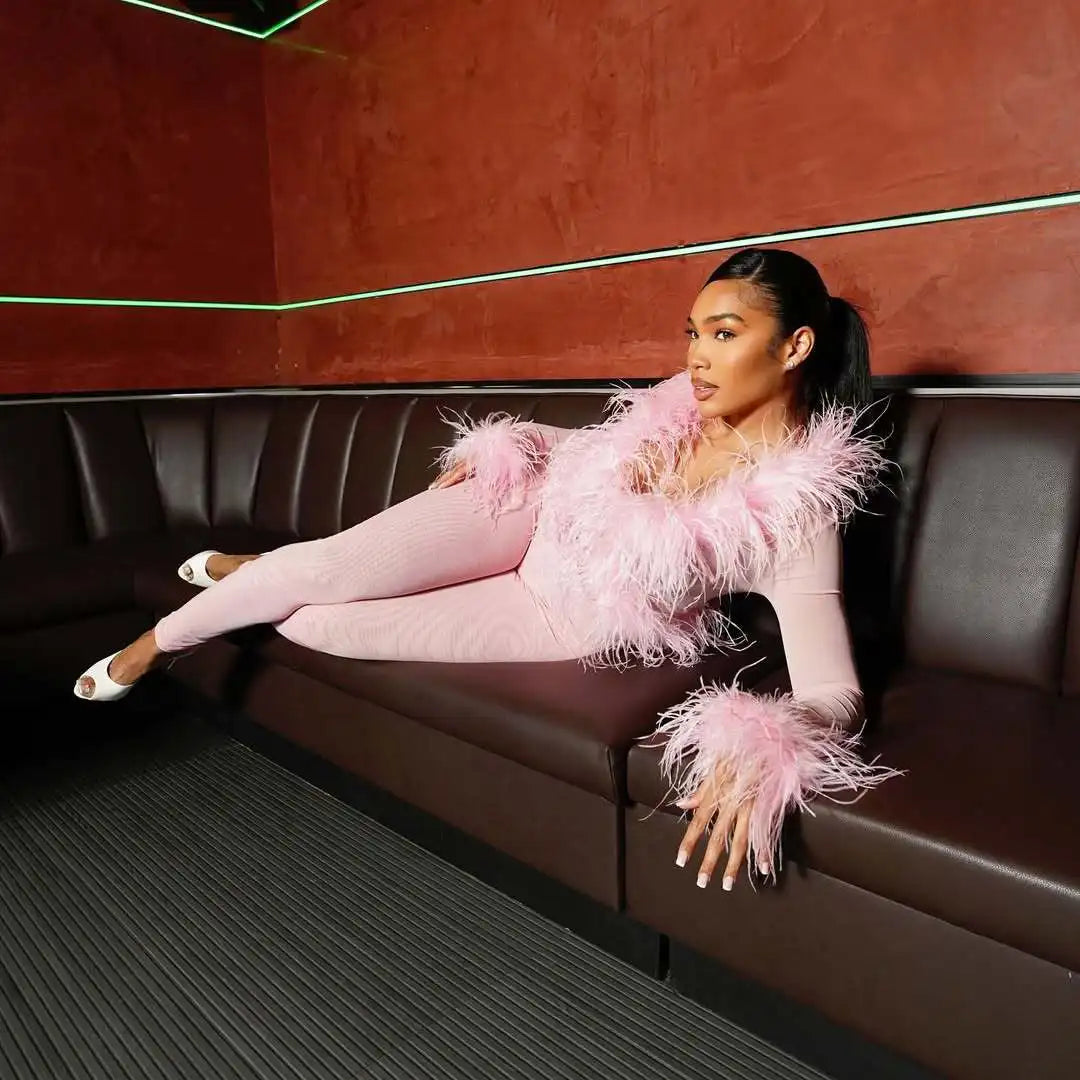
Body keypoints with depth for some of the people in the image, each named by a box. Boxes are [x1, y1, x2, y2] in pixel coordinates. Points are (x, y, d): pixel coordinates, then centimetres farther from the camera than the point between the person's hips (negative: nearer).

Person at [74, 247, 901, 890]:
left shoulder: (799, 511, -27)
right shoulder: (687, 401, -9)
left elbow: (836, 693, -32)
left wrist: (762, 745, -51)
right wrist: (507, 447, 1)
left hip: (568, 622, -3)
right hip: (531, 514, 4)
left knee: (314, 625, -7)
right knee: (320, 569, -10)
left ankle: (262, 588, 30)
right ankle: (160, 639, 23)